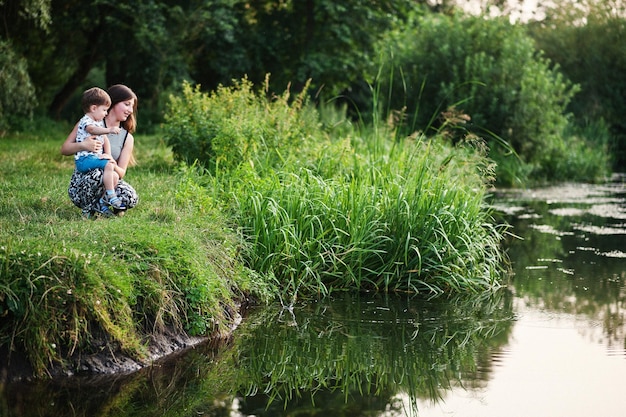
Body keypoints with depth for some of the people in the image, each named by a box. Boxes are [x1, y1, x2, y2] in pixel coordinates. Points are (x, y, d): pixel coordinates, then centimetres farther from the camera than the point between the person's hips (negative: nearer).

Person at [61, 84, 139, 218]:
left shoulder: (127, 138, 9)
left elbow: (121, 173, 2)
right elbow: (64, 149, -1)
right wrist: (82, 145, -24)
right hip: (81, 182, -3)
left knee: (131, 198, -30)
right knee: (97, 174, -40)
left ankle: (98, 204, -3)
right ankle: (88, 208, -11)